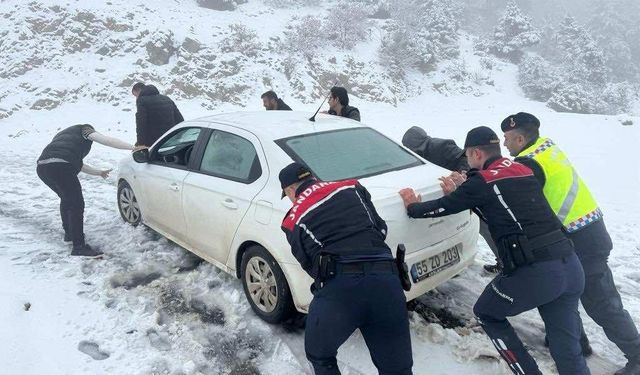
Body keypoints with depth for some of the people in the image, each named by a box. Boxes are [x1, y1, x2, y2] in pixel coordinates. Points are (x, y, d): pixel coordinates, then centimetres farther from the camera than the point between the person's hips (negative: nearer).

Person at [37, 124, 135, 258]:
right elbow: (107, 141, 0)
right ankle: (79, 247, -1)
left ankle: (69, 233, 41)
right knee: (76, 205, -2)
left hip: (42, 167, 9)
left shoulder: (64, 134, 39)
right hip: (60, 167, -9)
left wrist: (99, 172, 47)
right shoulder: (84, 130, 18)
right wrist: (133, 147, -6)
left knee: (66, 199, 28)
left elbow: (78, 164, 40)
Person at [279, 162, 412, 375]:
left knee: (319, 357, 28)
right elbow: (381, 229, 20)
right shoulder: (352, 188, 19)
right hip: (385, 279, 3)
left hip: (339, 287, -2)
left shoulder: (293, 220, 14)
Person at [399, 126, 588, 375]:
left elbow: (443, 207, 3)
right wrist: (456, 193, 36)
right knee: (568, 350, 15)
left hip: (534, 272, -7)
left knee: (485, 313, 19)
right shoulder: (523, 170, 16)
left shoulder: (482, 180, -4)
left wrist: (413, 207, 21)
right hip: (570, 265, 7)